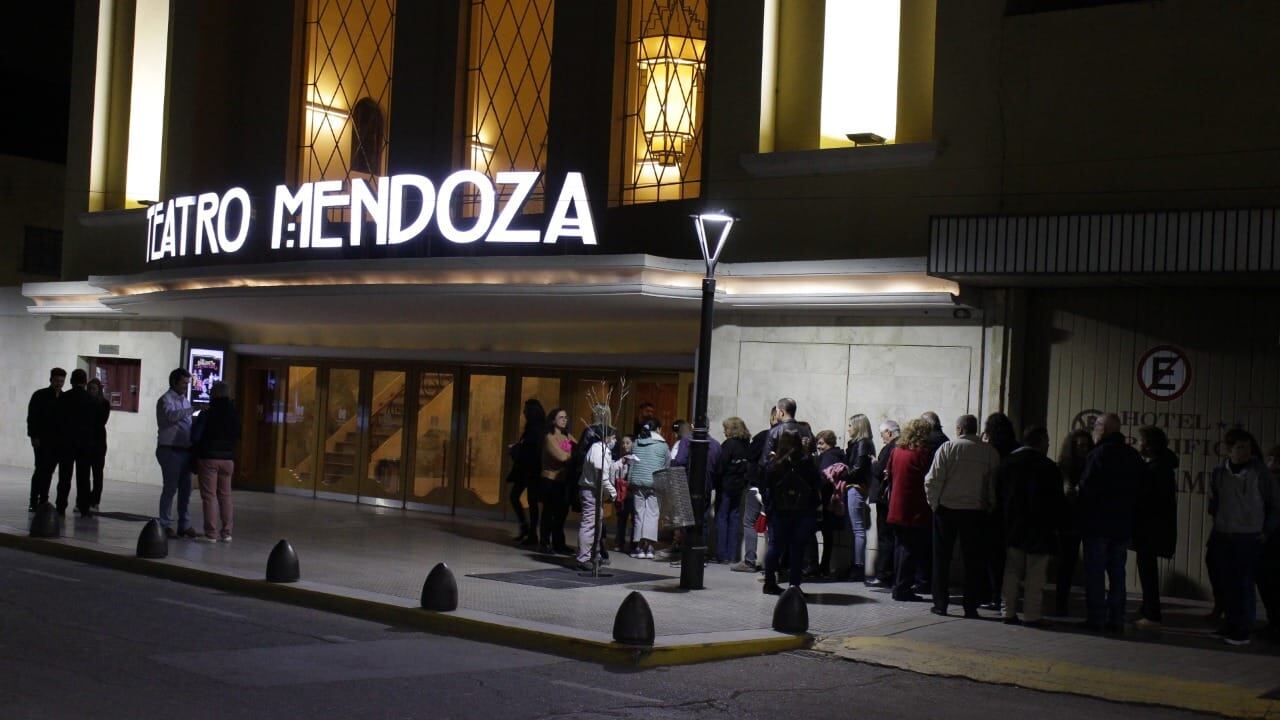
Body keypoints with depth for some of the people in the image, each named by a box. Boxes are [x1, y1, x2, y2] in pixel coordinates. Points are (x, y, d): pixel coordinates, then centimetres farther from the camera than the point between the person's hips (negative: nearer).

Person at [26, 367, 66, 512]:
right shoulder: (40, 395, 0)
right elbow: (32, 417, -3)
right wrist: (34, 436, -11)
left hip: (58, 441, 3)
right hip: (42, 439, -3)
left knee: (49, 471, 6)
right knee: (40, 469, -8)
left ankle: (43, 501, 11)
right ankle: (33, 502, -6)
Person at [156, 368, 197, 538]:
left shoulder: (185, 401, 18)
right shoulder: (166, 400, -6)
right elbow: (172, 415, -26)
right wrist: (194, 409, -33)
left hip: (185, 450, 7)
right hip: (170, 450, -7)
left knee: (185, 489, 7)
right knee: (170, 488, -5)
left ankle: (184, 525, 13)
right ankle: (166, 525, 1)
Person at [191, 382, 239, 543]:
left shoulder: (207, 414, -11)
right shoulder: (234, 415, 4)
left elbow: (195, 437, -11)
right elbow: (236, 437, 12)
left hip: (208, 458, -5)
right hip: (228, 458, 5)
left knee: (209, 495, -2)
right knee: (225, 495, 11)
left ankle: (211, 534, -4)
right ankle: (226, 532, 12)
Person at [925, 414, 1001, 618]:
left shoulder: (948, 448, -6)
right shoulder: (990, 452, -1)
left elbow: (932, 480, -9)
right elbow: (995, 484, -2)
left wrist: (934, 503, 3)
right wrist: (990, 507, 9)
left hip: (947, 509, -1)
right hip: (976, 511, 1)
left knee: (942, 558, 9)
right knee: (973, 561, 9)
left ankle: (940, 604, 10)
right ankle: (971, 606, 8)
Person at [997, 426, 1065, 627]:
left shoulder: (1006, 463, 5)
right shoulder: (1048, 467, -11)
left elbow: (998, 495, 8)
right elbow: (1057, 501, -10)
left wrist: (1003, 523, 13)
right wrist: (1055, 524, 1)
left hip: (1011, 527, 5)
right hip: (1039, 528, -5)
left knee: (1012, 571, 11)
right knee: (1035, 574, -1)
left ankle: (1009, 612, 11)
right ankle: (1031, 615, -2)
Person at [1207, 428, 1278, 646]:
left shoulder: (1260, 472, -5)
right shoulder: (1218, 474, 4)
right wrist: (1217, 524, 10)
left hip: (1249, 538, -4)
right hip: (1222, 538, 4)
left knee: (1244, 585, -7)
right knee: (1226, 584, 6)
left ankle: (1243, 630, -1)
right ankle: (1231, 625, 17)